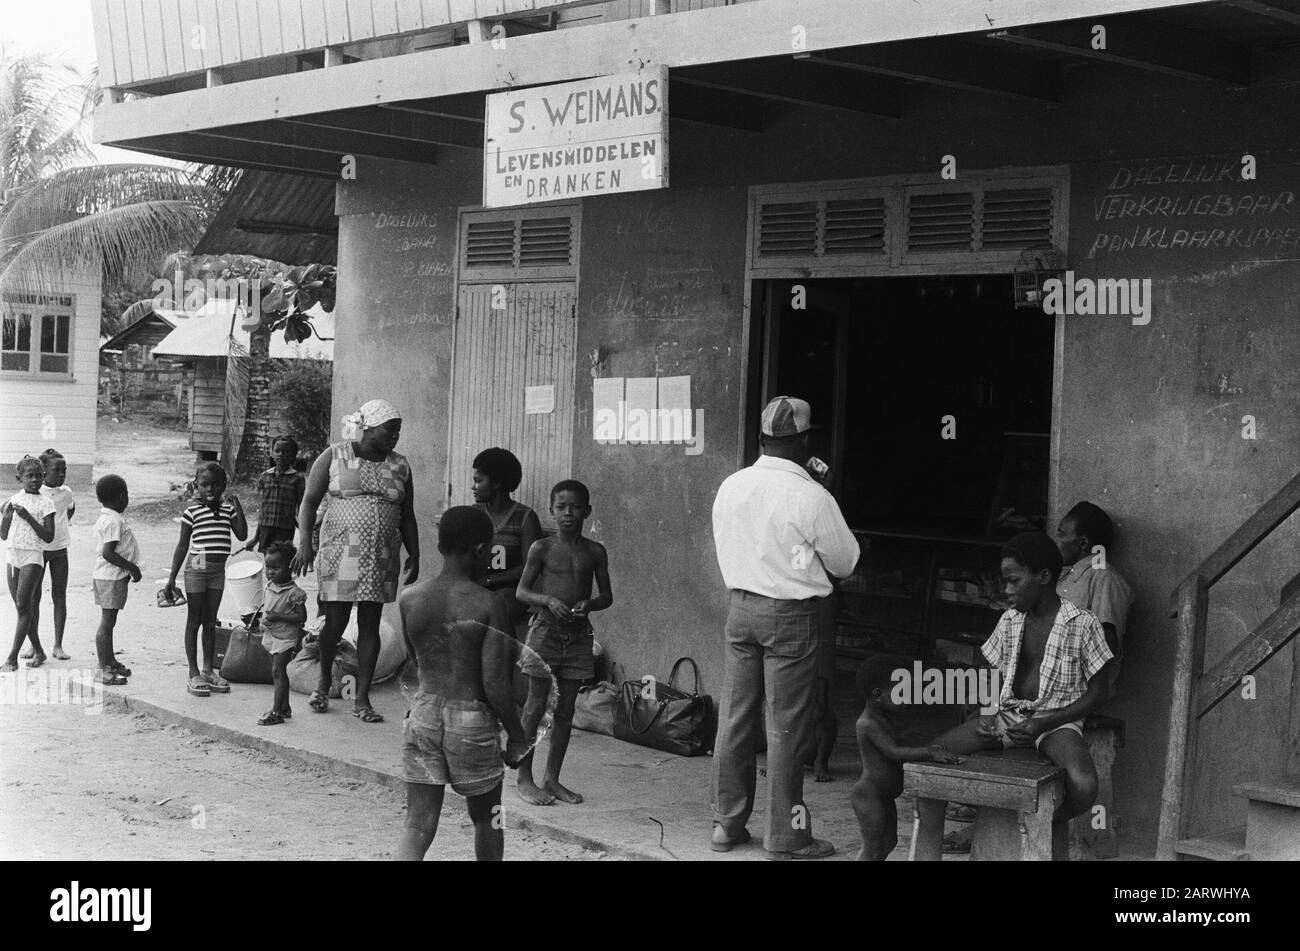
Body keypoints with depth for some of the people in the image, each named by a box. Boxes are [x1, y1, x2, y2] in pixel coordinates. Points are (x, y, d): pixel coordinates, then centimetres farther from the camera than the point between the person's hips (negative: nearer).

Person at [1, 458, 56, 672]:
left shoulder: (45, 503, -3)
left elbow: (49, 537, -9)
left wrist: (28, 517, -15)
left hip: (32, 557, -5)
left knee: (24, 606, -10)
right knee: (23, 607, 7)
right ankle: (38, 652, 18)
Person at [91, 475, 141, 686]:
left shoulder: (103, 519, 13)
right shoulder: (115, 521, -18)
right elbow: (108, 553, -24)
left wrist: (130, 569, 18)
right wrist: (132, 568, -17)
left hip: (103, 575, 10)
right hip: (112, 578, -10)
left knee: (108, 621, 18)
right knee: (107, 623, -6)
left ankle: (111, 663, 29)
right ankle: (105, 670, -3)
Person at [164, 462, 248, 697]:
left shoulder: (228, 509, 5)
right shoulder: (192, 511, -6)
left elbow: (242, 535, -5)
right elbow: (183, 546, -3)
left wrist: (237, 507, -12)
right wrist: (172, 578, -4)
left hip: (218, 571, 4)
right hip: (196, 569, -4)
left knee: (210, 622, 12)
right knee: (193, 622, 3)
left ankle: (208, 670, 19)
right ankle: (194, 674, 6)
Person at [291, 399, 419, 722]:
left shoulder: (399, 466, 9)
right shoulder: (335, 456, 0)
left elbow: (407, 516, 14)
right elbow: (310, 501, -2)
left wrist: (414, 554, 6)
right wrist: (305, 542, -13)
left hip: (382, 557, 3)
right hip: (340, 550, -3)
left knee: (370, 625, 3)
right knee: (335, 622, -1)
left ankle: (362, 699, 8)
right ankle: (324, 681, 26)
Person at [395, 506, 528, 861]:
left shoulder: (408, 598, -2)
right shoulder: (489, 605, -13)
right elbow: (495, 684, -14)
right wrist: (517, 735, -2)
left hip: (423, 715, 3)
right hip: (473, 720, -3)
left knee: (418, 825, 5)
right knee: (486, 817, 19)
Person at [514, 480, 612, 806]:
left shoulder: (595, 552, 6)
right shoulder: (542, 548, -2)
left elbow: (607, 595, 10)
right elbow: (521, 591, -2)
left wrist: (589, 604, -12)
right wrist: (548, 600, -19)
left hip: (578, 635, 3)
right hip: (545, 632, -3)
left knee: (566, 708, 8)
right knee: (536, 705, -1)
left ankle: (552, 778, 17)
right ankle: (524, 779, 7)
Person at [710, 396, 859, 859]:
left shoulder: (730, 487, 2)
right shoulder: (811, 497, -15)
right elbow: (844, 563, -3)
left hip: (740, 607, 5)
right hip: (792, 614, -5)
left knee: (735, 717, 12)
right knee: (786, 726, 1)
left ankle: (727, 822, 20)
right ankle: (784, 835, 8)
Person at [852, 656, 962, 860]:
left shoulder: (884, 719, 12)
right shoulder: (869, 723, -22)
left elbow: (897, 753, 16)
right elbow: (893, 752, -32)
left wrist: (929, 753, 3)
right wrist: (929, 752, -35)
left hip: (884, 797, 10)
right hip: (869, 795, -10)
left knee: (888, 842, 19)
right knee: (872, 849, -6)